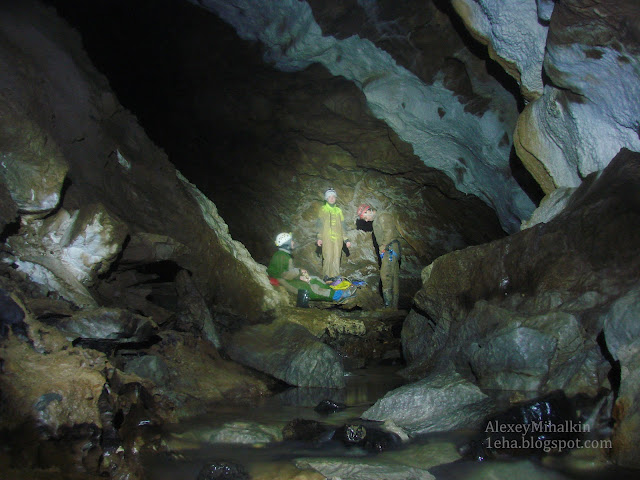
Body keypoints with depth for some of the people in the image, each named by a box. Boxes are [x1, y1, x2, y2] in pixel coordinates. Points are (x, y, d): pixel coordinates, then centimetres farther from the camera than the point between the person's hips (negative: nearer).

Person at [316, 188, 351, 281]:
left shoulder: (338, 210, 17)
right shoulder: (323, 209, 9)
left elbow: (342, 226, 19)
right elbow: (319, 224, 5)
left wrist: (346, 239, 13)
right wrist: (319, 237, -6)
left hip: (337, 238, 3)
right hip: (327, 238, -3)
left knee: (336, 257, 0)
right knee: (328, 257, -8)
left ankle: (335, 275, 7)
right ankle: (327, 276, 2)